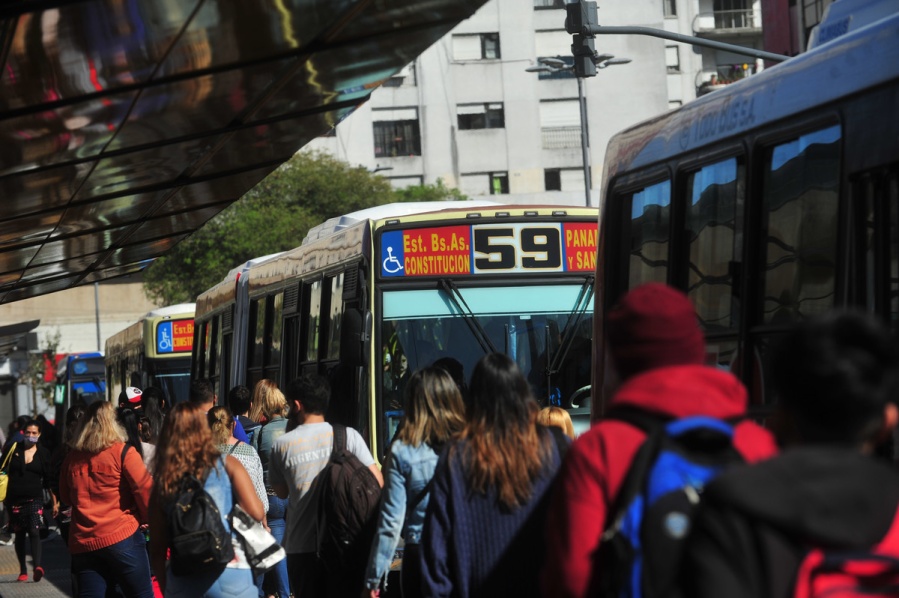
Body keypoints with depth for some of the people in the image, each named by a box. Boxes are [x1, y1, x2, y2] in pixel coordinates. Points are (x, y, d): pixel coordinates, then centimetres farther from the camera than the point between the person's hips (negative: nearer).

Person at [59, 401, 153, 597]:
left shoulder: (72, 458, 10)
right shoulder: (123, 453, -4)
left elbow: (65, 497, 23)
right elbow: (145, 491, -7)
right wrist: (150, 520, 8)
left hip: (82, 543, 4)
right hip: (121, 537, -4)